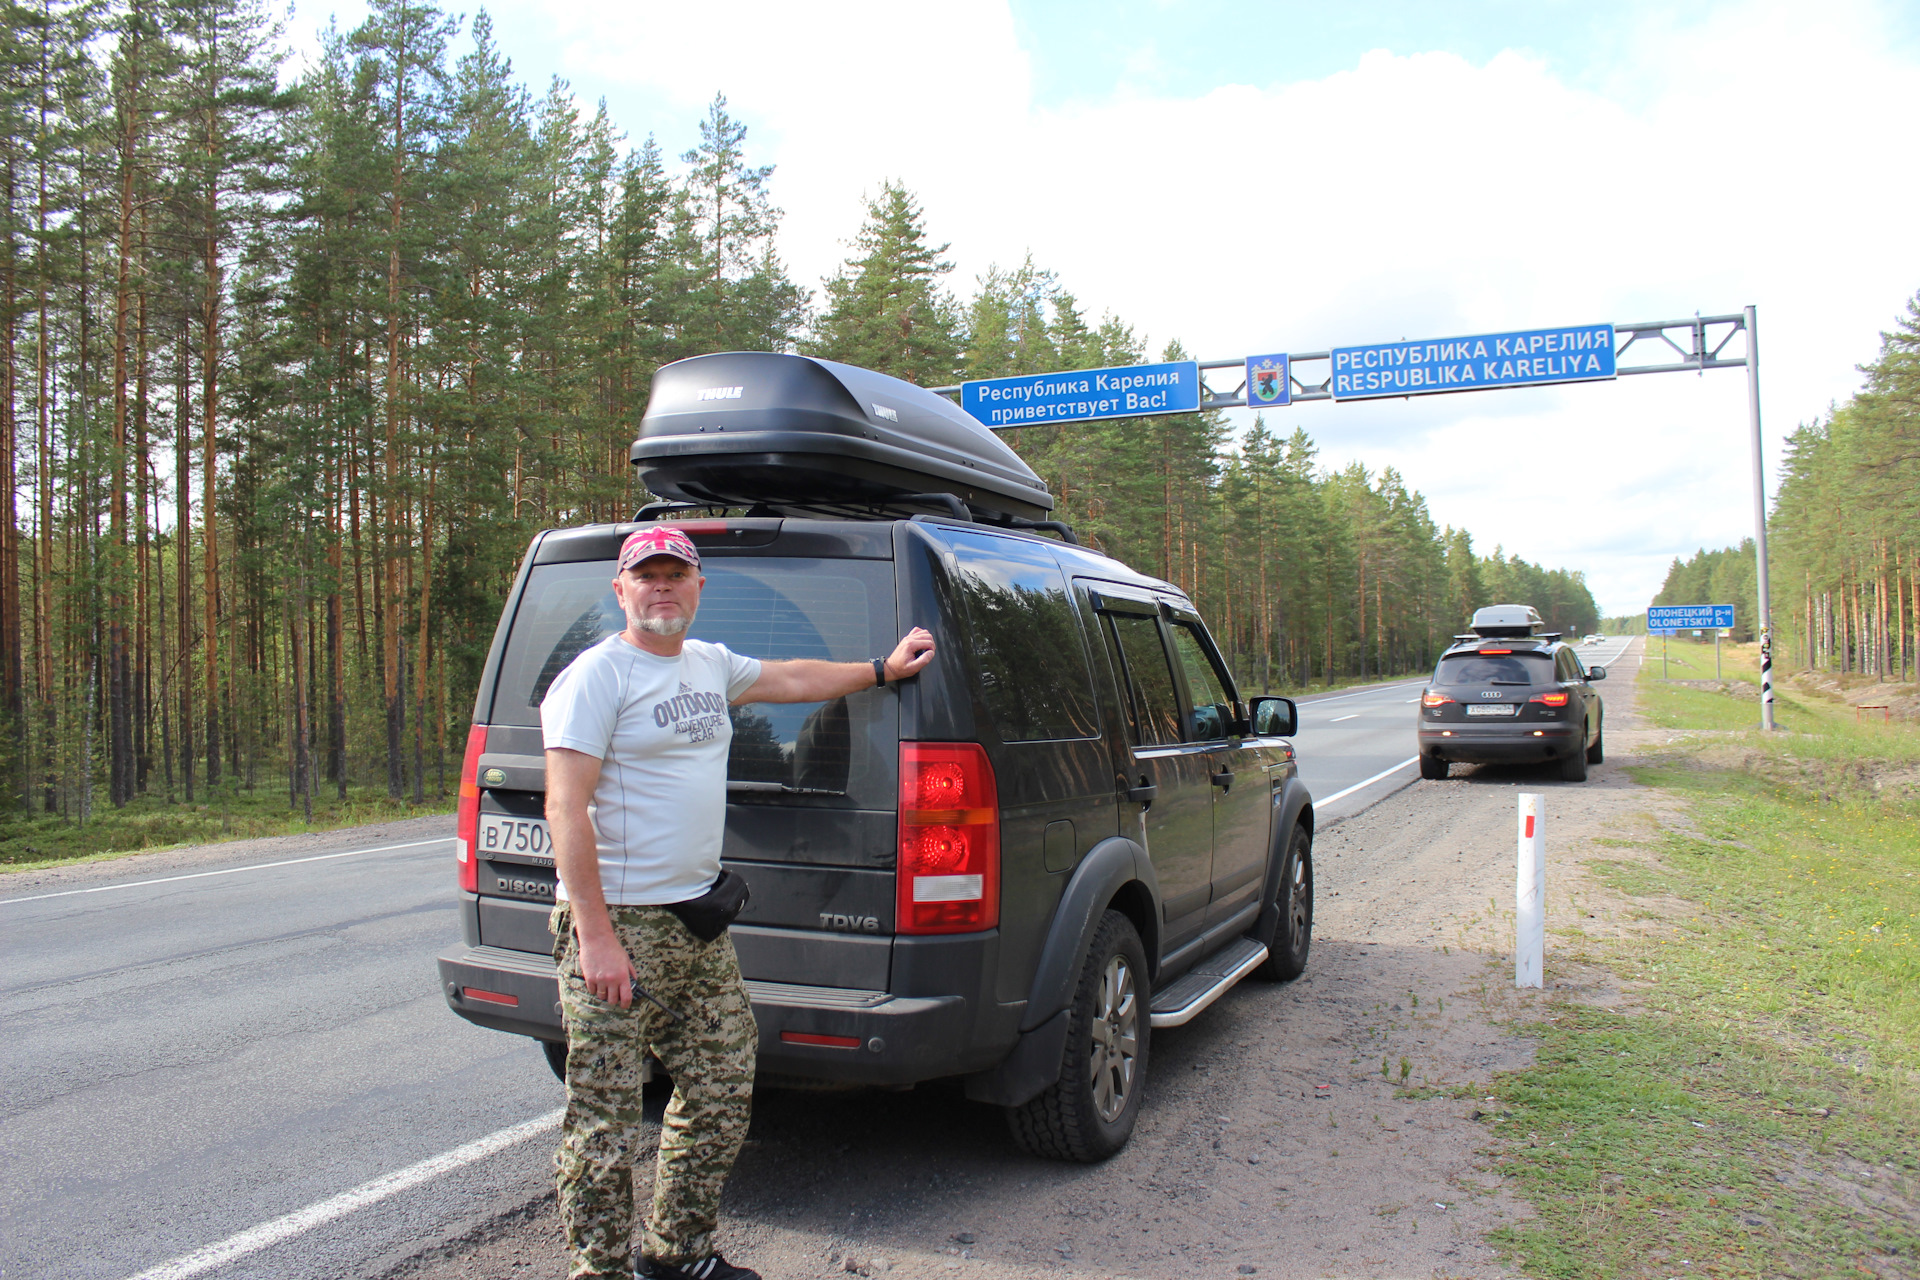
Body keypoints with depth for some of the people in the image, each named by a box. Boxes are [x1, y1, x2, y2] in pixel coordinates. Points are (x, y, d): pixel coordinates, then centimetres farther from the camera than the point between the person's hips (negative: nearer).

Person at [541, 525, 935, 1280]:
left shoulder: (711, 665, 13)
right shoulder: (597, 677, -11)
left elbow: (791, 679, 32)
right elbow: (565, 809, -17)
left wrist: (883, 669, 37)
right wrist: (595, 936, -22)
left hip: (700, 922, 8)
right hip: (619, 924, -8)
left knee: (722, 1096, 16)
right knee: (605, 1119, -1)